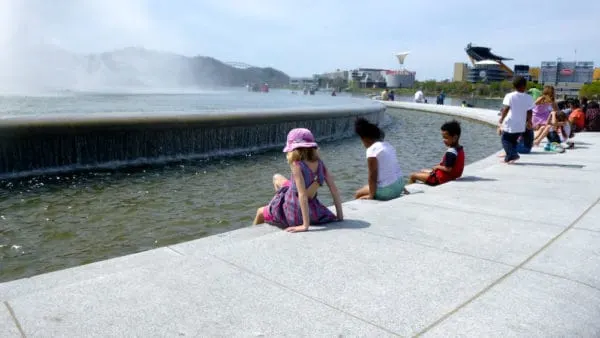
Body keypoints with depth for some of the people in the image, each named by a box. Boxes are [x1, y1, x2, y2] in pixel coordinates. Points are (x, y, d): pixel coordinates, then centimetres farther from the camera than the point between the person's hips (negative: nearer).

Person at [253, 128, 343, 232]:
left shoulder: (297, 165, -25)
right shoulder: (319, 163, -7)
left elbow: (303, 195, -30)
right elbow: (334, 190, -7)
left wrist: (305, 225, -29)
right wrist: (340, 216, 0)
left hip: (295, 213, -6)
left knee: (260, 212, 25)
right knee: (277, 178, 26)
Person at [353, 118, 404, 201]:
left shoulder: (372, 150, -15)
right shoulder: (387, 145, 9)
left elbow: (372, 176, -16)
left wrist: (371, 195, -9)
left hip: (387, 191, -8)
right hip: (399, 185, 8)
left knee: (358, 194, 13)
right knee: (366, 187, 29)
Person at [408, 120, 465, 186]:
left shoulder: (450, 152, -29)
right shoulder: (460, 149, 2)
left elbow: (448, 169, -31)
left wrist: (437, 167, -13)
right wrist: (439, 166, 3)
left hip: (442, 179, -11)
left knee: (413, 175, -4)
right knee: (422, 171, 31)